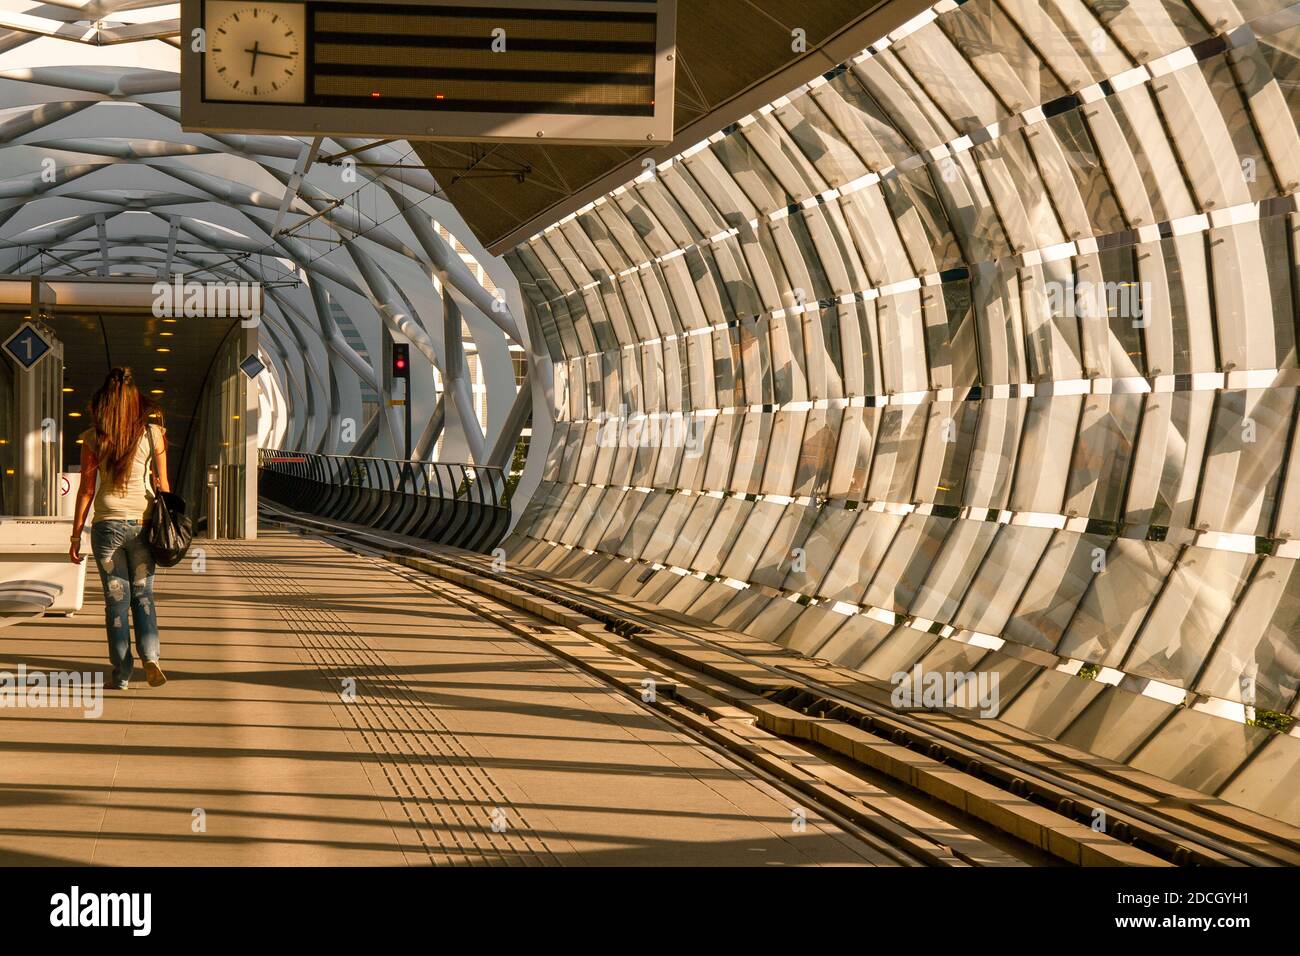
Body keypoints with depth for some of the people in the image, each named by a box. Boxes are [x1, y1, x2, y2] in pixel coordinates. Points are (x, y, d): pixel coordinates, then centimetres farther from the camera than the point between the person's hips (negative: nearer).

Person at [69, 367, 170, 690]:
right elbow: (163, 485, 2)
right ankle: (150, 656, -7)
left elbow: (87, 490, -1)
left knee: (116, 599, 7)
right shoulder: (153, 433, -1)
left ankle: (122, 674, 7)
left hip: (107, 524, 0)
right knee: (143, 594, 14)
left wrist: (76, 535, 6)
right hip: (143, 522, 1)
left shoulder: (93, 438, -2)